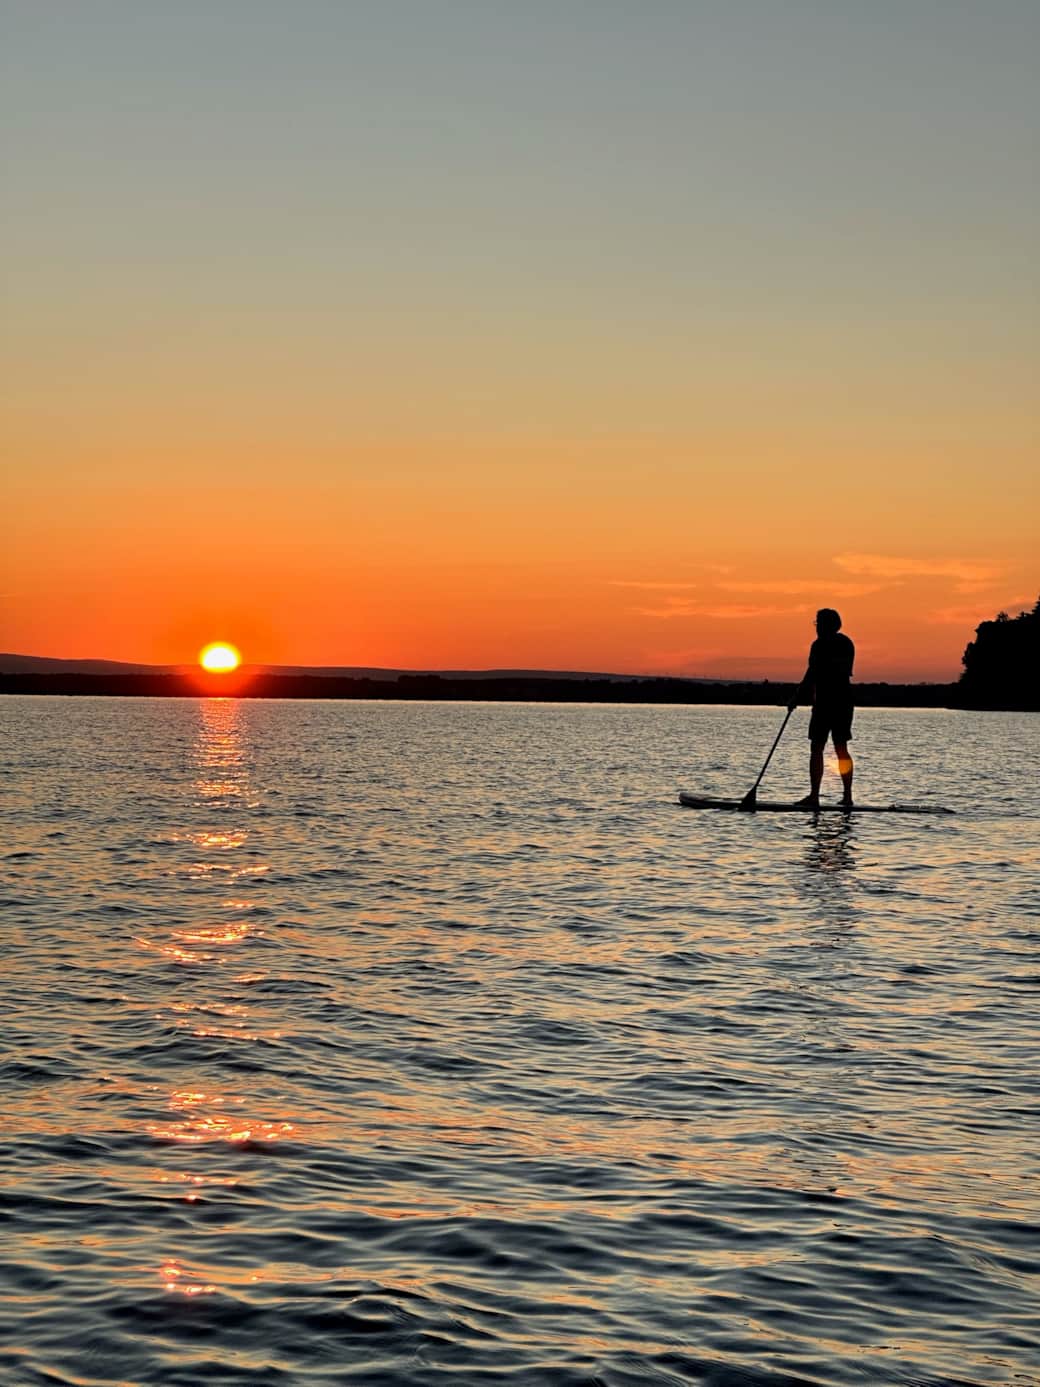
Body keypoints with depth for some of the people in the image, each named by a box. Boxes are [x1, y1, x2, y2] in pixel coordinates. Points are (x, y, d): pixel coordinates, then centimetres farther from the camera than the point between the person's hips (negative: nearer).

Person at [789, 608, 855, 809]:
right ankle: (847, 796, 10)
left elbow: (811, 676, -14)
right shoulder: (847, 644, 13)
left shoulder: (820, 645, -11)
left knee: (816, 749, -4)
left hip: (825, 702, -7)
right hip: (845, 700, 7)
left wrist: (796, 699, -8)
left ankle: (814, 796, -9)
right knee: (841, 749, 12)